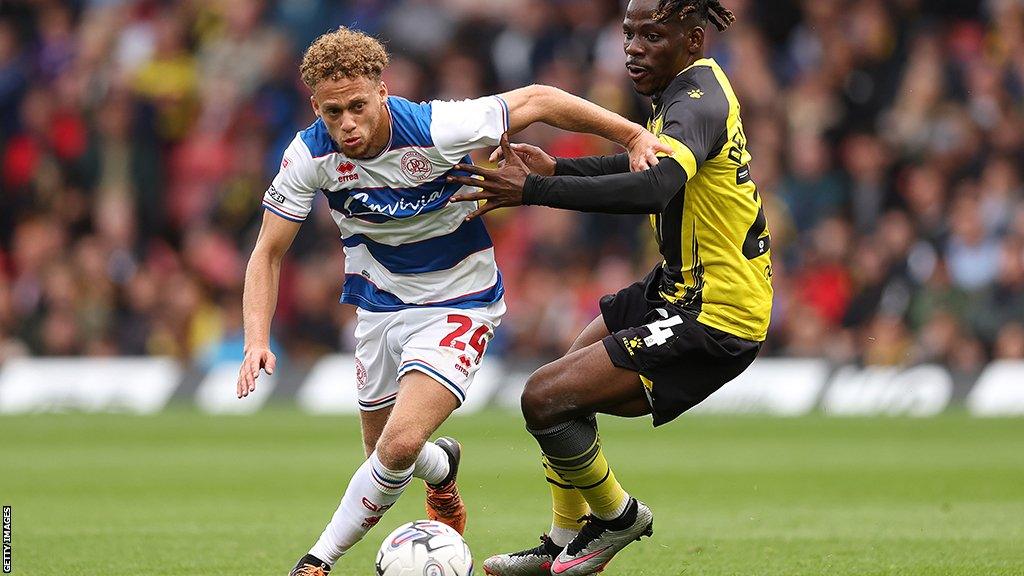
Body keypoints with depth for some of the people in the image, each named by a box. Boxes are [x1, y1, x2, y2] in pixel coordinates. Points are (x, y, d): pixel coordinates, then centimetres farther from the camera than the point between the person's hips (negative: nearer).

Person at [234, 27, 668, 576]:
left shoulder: (435, 130, -28)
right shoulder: (309, 155, -18)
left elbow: (536, 100, -15)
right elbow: (269, 253, -8)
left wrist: (632, 135, -14)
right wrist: (257, 341, -22)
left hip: (458, 303, -4)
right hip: (380, 303, 4)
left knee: (399, 447, -22)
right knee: (383, 453, 14)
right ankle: (442, 467, 52)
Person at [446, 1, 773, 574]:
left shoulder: (697, 105, -24)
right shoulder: (693, 85, 7)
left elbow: (654, 188, -43)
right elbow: (649, 160, 27)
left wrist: (533, 190, -44)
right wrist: (559, 169, 14)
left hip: (714, 319, -11)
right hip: (681, 287, 11)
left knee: (545, 397, -15)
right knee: (572, 375, 25)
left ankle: (617, 516, 9)